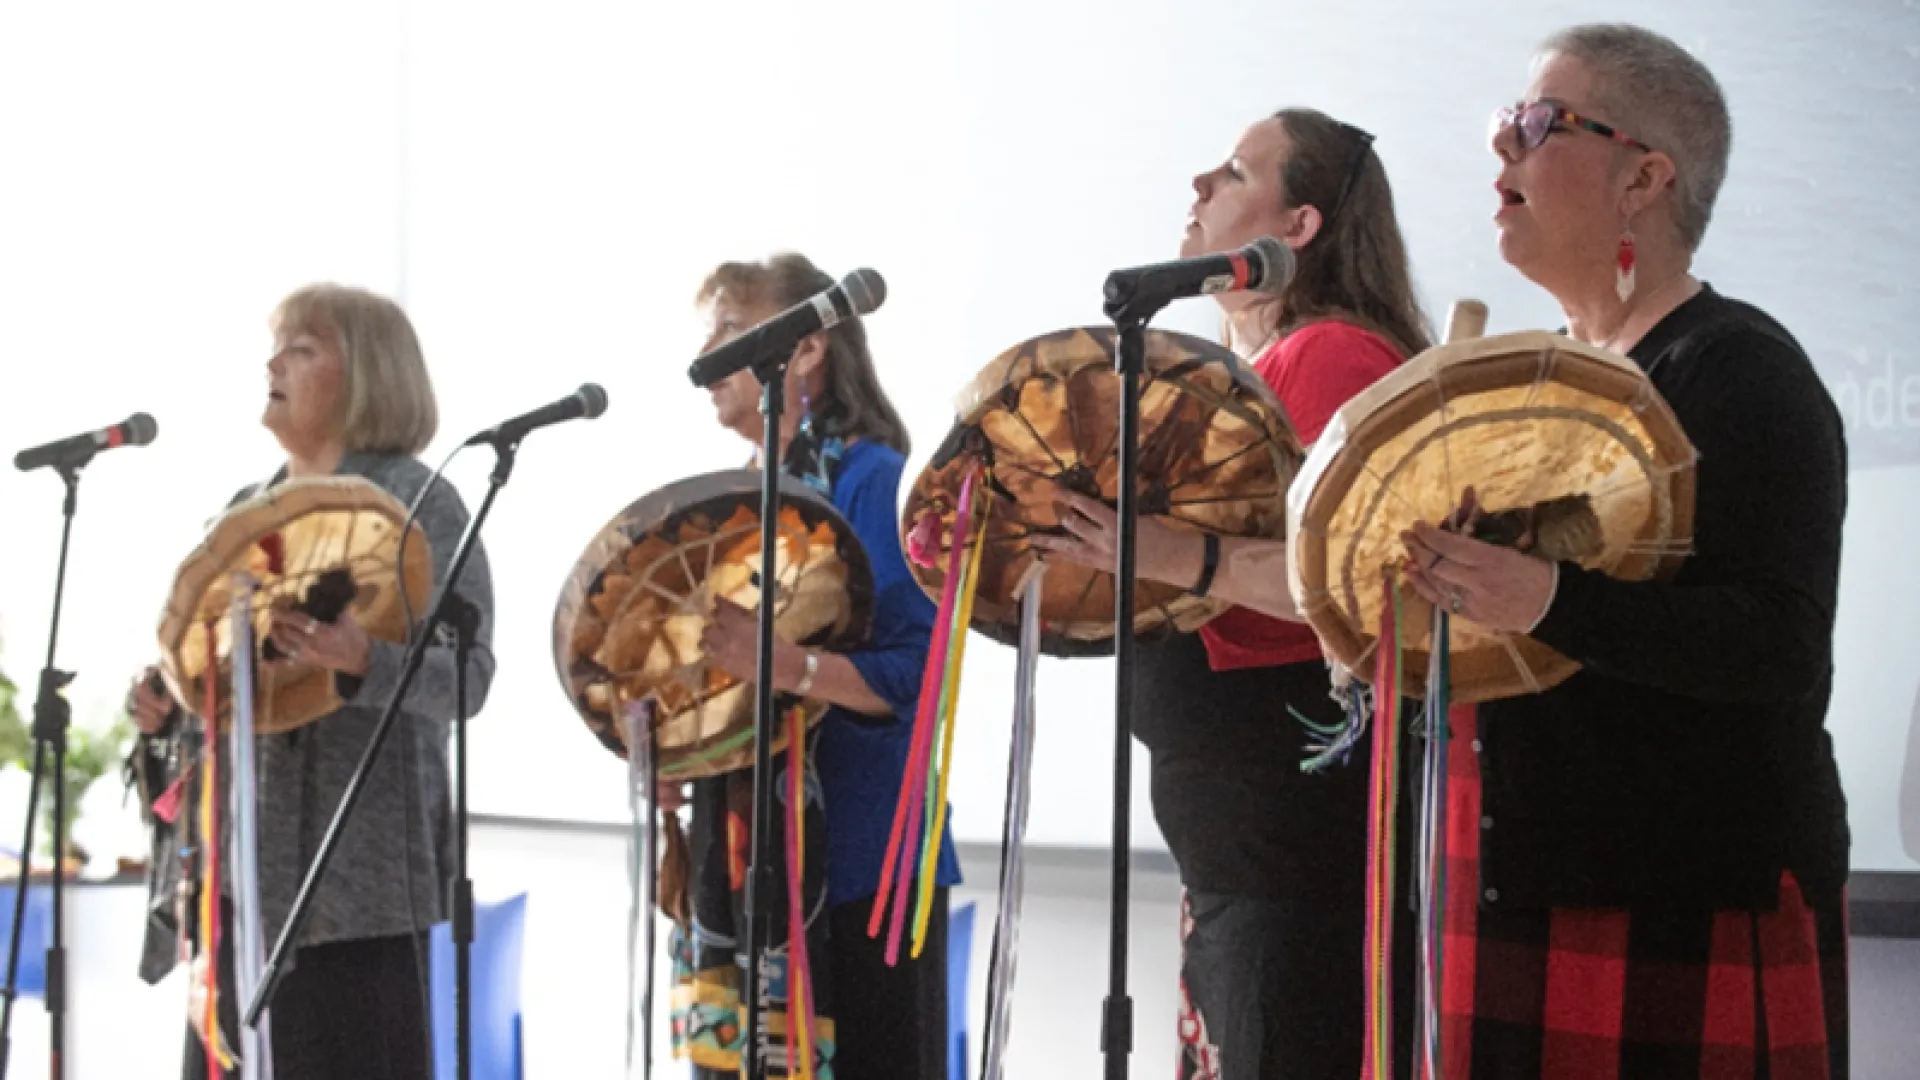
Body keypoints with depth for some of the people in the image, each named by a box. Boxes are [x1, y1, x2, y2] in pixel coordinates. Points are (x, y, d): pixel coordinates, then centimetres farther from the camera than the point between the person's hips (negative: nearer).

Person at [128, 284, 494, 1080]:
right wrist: (162, 706, 3)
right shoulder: (245, 511, 18)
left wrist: (361, 660, -31)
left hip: (353, 863, -7)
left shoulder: (417, 503, -4)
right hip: (234, 857, 7)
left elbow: (466, 671, -13)